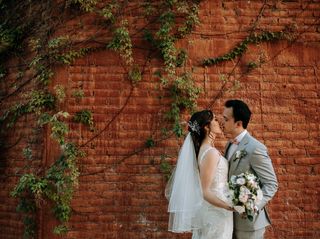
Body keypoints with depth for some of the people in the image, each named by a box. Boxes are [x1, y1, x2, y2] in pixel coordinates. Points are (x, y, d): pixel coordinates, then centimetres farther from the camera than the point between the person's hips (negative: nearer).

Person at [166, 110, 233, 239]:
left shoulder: (204, 149, 6)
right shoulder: (210, 153, -21)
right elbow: (205, 192, -23)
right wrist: (232, 206, -28)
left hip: (211, 210, 9)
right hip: (216, 212, -9)